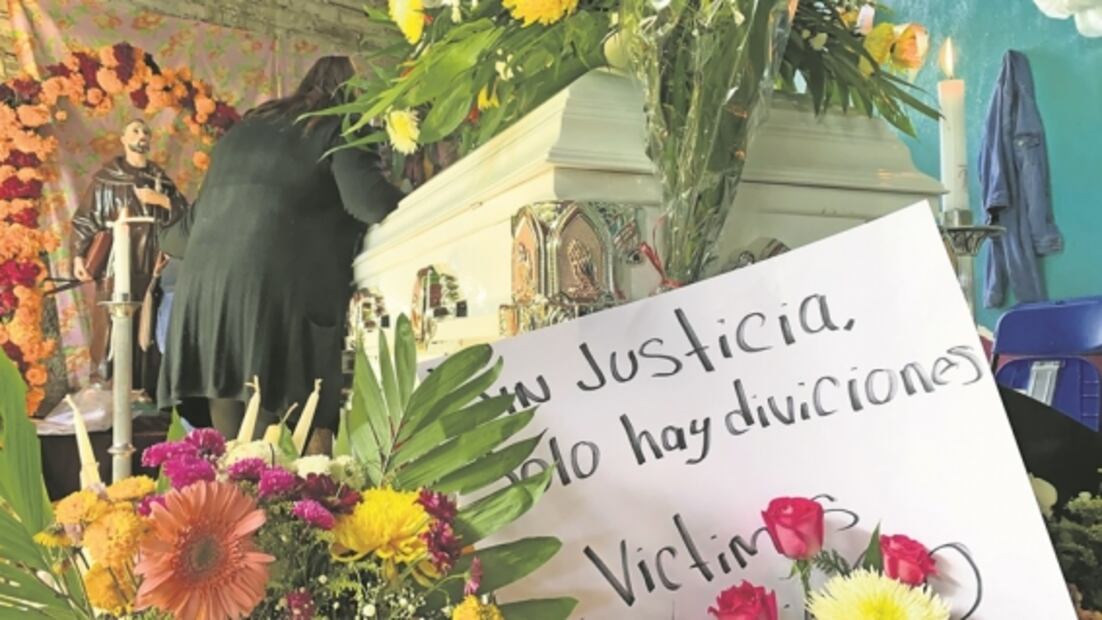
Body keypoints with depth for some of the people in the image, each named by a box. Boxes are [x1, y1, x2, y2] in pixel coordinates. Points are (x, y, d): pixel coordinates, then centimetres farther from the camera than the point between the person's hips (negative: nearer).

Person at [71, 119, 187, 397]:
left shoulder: (160, 177, 16)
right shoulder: (106, 175, 7)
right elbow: (85, 217, 2)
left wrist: (162, 200, -9)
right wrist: (79, 255, -9)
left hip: (152, 263, 3)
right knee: (113, 325, -7)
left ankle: (148, 390, 3)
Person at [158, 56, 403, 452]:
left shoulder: (245, 128, 27)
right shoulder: (339, 129, 9)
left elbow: (192, 224, 32)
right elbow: (367, 199, -10)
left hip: (205, 283, 6)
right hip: (278, 285, -6)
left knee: (229, 450, 13)